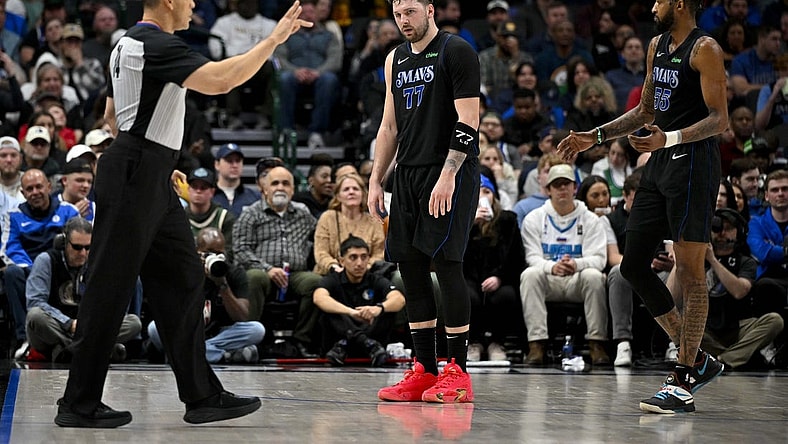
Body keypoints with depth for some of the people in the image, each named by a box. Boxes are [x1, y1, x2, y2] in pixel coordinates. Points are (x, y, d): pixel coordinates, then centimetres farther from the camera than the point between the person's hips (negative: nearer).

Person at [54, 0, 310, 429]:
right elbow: (220, 81, -27)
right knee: (108, 289, -5)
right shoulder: (158, 45, -15)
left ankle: (202, 396, 11)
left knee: (182, 280, 9)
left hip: (151, 183, 11)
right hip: (133, 179, -11)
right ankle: (78, 404, 1)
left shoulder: (128, 44, 17)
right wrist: (274, 39, -19)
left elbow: (111, 114, 25)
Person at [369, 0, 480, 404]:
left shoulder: (456, 52, -5)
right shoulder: (396, 60, 17)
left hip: (450, 173, -8)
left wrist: (448, 176, -20)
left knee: (446, 264, -11)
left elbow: (468, 120, -12)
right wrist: (375, 180, 14)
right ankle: (424, 371, 10)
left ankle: (457, 372, -6)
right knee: (410, 266, 4)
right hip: (407, 173, 8)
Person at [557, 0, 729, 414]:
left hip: (693, 163, -10)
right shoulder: (657, 45, 16)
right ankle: (695, 359, 17)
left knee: (690, 271, -8)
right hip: (659, 164, 10)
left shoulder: (704, 49, -10)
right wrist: (595, 136, 19)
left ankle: (683, 383, -6)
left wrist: (669, 139, -30)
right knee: (633, 265, 7)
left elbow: (719, 118, -16)